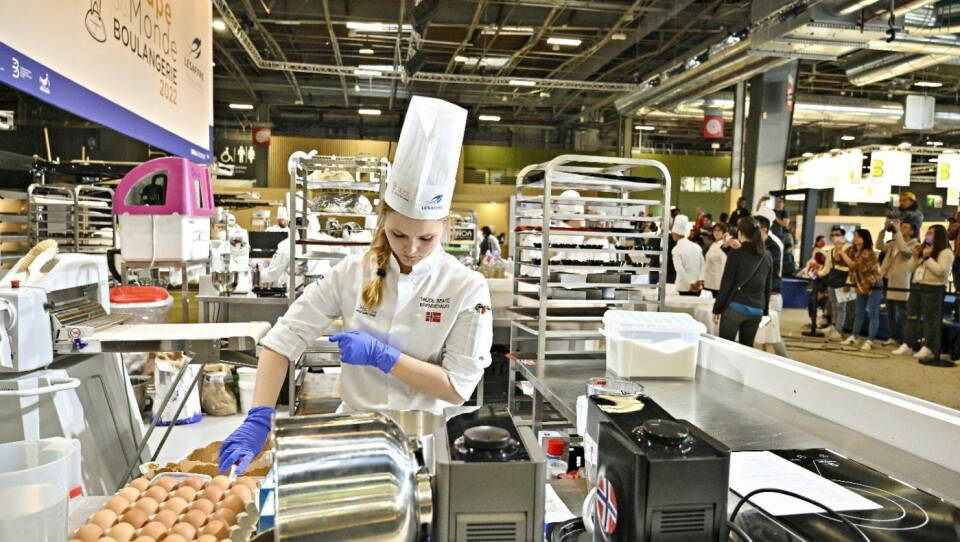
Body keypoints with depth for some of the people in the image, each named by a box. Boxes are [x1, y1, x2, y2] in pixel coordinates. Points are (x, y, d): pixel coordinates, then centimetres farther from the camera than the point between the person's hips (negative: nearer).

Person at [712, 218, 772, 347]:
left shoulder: (736, 253, -6)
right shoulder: (766, 257, 10)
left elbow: (726, 283, -7)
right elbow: (767, 287, 14)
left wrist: (717, 308, -3)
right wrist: (765, 311, 22)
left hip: (735, 306, -5)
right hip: (756, 310, 5)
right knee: (746, 347, 11)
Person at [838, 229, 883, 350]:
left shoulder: (868, 253, -22)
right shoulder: (852, 250, 1)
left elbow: (853, 265, -28)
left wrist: (842, 252, -20)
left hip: (874, 285, -8)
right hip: (861, 285, 8)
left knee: (872, 313, -5)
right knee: (858, 312, 14)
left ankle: (870, 341, -4)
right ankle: (854, 337, 23)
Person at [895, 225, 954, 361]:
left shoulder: (946, 252, -5)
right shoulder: (923, 250, 19)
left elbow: (941, 271, -18)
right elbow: (911, 269, 17)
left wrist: (928, 257, -15)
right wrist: (915, 256, 2)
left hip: (933, 290, -8)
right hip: (916, 287, 8)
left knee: (930, 320, -5)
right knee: (911, 317, 8)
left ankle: (928, 349, -2)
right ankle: (908, 345, 13)